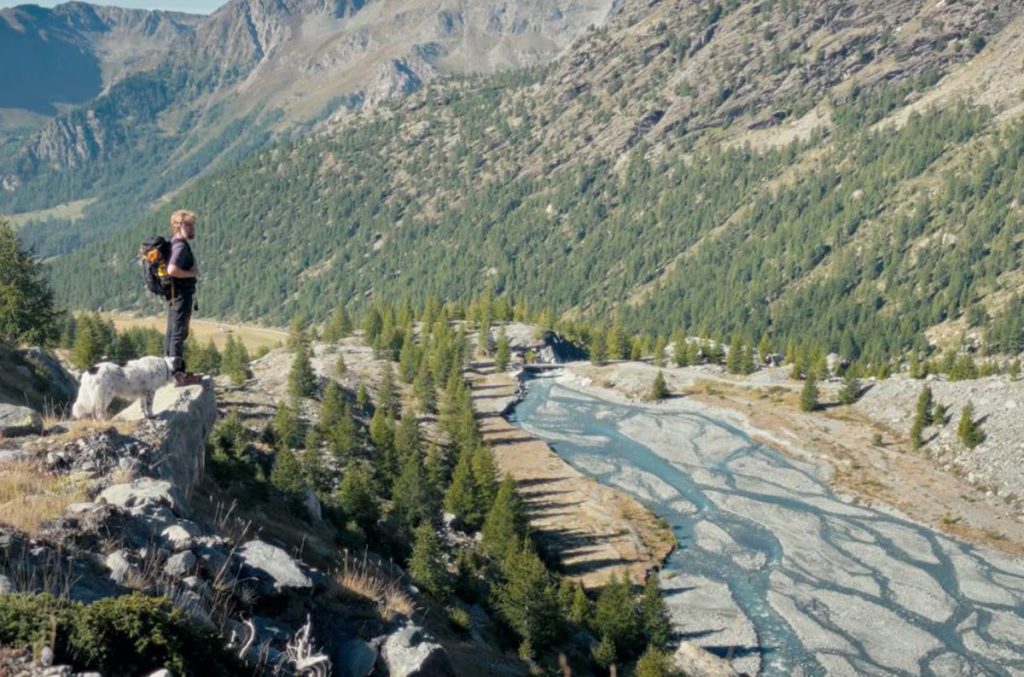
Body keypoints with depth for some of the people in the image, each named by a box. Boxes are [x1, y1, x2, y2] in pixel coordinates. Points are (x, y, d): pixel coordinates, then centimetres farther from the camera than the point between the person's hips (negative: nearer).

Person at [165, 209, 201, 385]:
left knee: (172, 331, 16)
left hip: (174, 294, 11)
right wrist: (192, 273, -18)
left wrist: (191, 272, 14)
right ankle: (178, 373, -5)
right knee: (179, 332, -7)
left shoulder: (174, 243, 13)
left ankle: (169, 369, 25)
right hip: (182, 294, -11)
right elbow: (172, 270, -31)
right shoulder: (181, 246, -18)